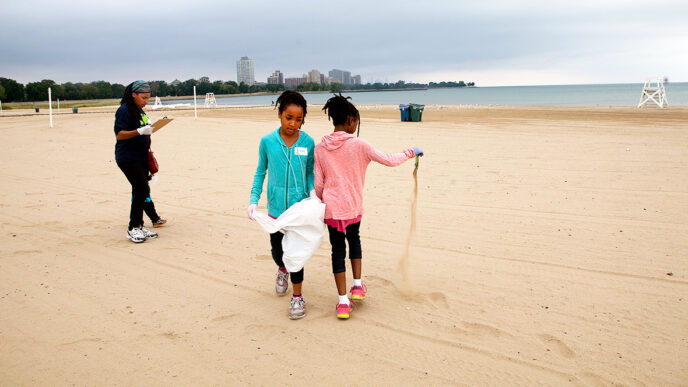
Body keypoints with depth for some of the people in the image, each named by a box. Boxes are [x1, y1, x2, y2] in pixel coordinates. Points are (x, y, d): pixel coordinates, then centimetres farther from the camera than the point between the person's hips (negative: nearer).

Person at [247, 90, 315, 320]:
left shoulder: (308, 142, -6)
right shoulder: (267, 141, -5)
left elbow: (310, 172, 6)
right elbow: (260, 172, 5)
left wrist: (312, 190, -12)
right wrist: (254, 200, -2)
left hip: (300, 206, -1)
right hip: (276, 207, 1)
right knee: (277, 251, 12)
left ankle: (297, 296, 20)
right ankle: (282, 269, 49)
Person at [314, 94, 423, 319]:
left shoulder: (320, 148, -3)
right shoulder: (358, 145, -12)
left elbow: (318, 183, 1)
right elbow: (388, 160, -6)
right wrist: (410, 153, 10)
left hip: (331, 208, 1)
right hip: (353, 207, -1)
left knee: (338, 250, 9)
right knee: (354, 239, 26)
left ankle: (343, 302, 11)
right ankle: (357, 286, 24)